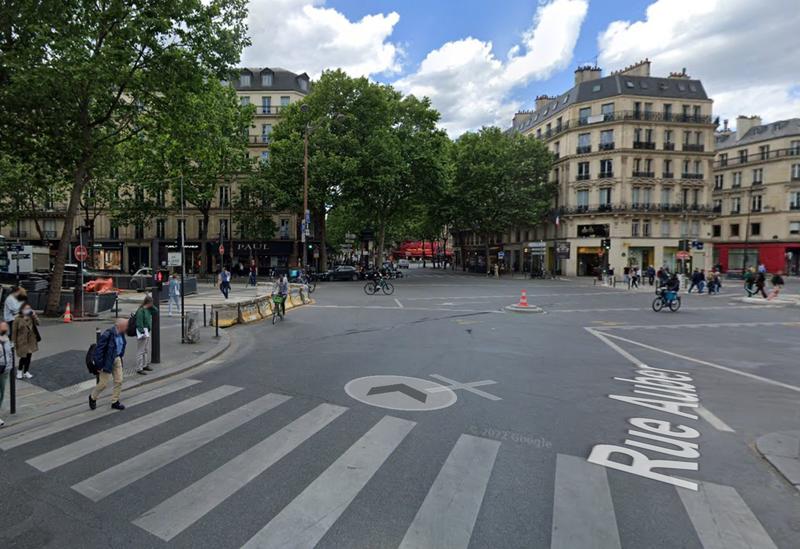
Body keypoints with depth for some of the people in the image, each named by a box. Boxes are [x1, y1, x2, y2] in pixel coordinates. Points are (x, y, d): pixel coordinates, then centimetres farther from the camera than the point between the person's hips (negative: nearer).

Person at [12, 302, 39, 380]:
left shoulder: (31, 317, 2)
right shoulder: (18, 319, -9)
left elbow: (37, 323, -13)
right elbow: (14, 331, -6)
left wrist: (34, 315, -19)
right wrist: (14, 342, -7)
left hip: (31, 341, 4)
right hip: (22, 341, -3)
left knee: (29, 356, 8)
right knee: (23, 357, -1)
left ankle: (26, 372, 22)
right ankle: (19, 371, 25)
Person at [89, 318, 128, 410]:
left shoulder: (121, 334, -2)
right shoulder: (107, 335, -25)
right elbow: (99, 350, -21)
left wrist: (120, 357, 13)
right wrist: (99, 365, -18)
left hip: (117, 359, 7)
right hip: (107, 361, -7)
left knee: (119, 381, 7)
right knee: (103, 383, 4)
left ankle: (115, 402, 20)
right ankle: (93, 397, 33)